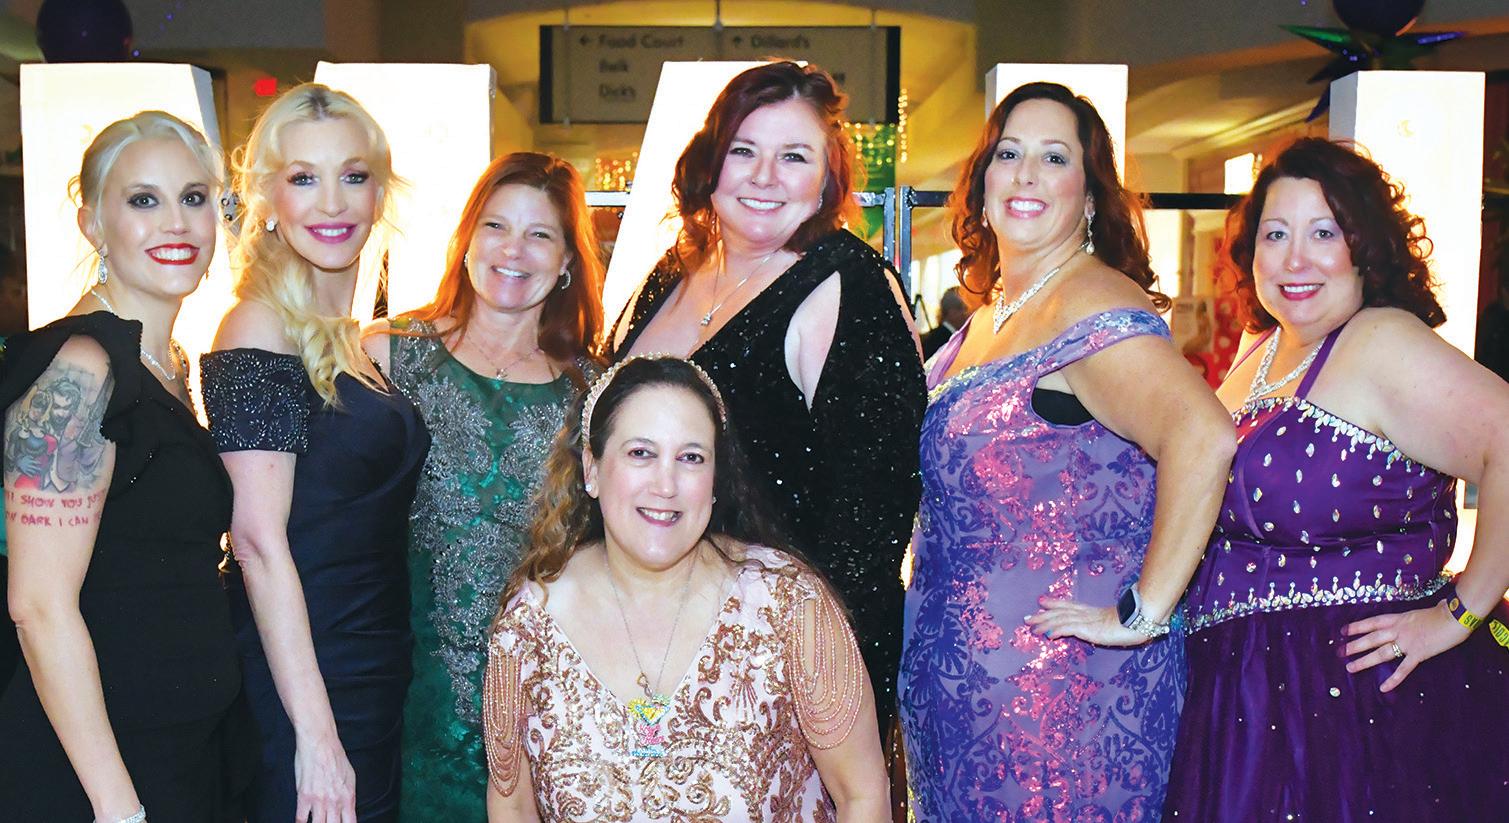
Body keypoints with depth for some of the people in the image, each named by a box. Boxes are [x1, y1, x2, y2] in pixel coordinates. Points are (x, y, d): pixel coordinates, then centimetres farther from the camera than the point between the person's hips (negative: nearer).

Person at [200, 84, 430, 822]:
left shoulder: (344, 338, 10)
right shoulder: (262, 330, -14)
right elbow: (260, 540, -19)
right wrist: (316, 734, -21)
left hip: (374, 680, 8)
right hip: (301, 692, -8)